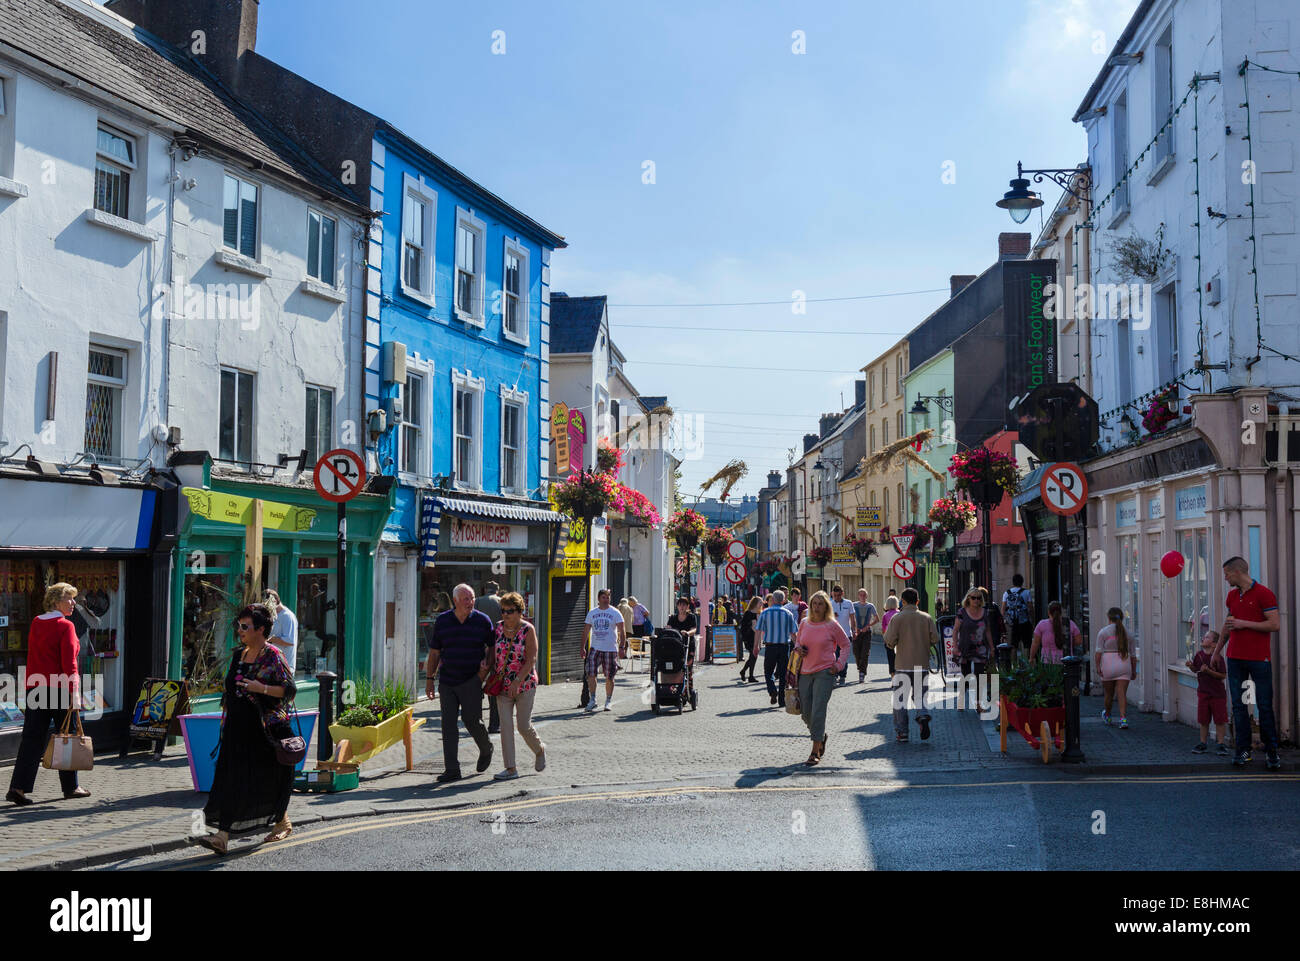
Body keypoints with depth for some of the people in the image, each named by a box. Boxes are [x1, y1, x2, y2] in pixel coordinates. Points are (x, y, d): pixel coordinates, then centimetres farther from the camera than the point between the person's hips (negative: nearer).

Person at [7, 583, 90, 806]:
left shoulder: (35, 624, 10)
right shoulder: (65, 626, -10)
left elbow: (33, 658, 15)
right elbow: (69, 663, -16)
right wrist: (74, 692, -17)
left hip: (35, 688, 6)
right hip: (59, 688, -6)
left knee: (32, 738, 3)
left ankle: (18, 787, -7)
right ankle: (70, 787, 17)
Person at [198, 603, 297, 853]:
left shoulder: (273, 656, -9)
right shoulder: (238, 654, 12)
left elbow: (289, 689, -11)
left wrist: (261, 688, -23)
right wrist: (226, 716, 17)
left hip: (266, 729, -6)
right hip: (238, 727, 6)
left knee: (269, 780, 4)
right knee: (230, 780, -2)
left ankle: (283, 823, 27)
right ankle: (222, 836, -3)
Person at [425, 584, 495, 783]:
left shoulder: (482, 621, -2)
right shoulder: (442, 621, 3)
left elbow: (493, 646, 10)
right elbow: (434, 652, 9)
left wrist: (487, 663, -8)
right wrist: (429, 679, 6)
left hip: (472, 681, -2)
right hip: (447, 682, 2)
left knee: (471, 720, -7)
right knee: (448, 723, -2)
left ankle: (486, 749, 25)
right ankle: (451, 770, 1)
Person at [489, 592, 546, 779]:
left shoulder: (528, 630, -11)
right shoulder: (498, 628, 2)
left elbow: (531, 660, -15)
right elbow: (493, 653, 11)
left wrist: (517, 682, -23)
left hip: (525, 684, -4)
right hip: (503, 685, 4)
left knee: (524, 726, -1)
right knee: (505, 725, -4)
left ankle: (539, 750, 30)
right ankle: (510, 769, -1)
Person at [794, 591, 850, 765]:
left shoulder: (832, 625, -4)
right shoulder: (804, 624, 7)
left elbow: (845, 645, 6)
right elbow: (798, 641, 23)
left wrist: (839, 664, -4)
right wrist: (799, 649, 1)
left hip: (825, 672, -5)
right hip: (805, 672, 5)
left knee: (818, 711, -12)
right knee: (806, 712, 7)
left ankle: (815, 752, -8)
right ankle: (821, 736, 36)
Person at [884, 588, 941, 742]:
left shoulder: (897, 618, -6)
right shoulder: (927, 618, 1)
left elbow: (889, 640, -13)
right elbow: (935, 639, -2)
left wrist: (892, 647, 10)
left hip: (903, 665, -2)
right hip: (922, 664, 2)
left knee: (900, 699, 7)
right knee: (919, 695, 14)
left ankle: (901, 733, 6)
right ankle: (923, 715, -15)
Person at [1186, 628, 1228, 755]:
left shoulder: (1217, 658, -15)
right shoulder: (1199, 655, 3)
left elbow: (1223, 675, -15)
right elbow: (1195, 670, 15)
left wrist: (1208, 671, -24)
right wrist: (1191, 666, -6)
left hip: (1217, 693, -5)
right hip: (1203, 691, 5)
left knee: (1220, 720, 0)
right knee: (1203, 720, 11)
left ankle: (1222, 744, 8)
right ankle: (1203, 743, 21)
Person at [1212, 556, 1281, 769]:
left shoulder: (1264, 594, -7)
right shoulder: (1232, 596, 14)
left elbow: (1275, 624, -13)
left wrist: (1244, 623, -14)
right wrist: (1216, 651, 29)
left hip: (1259, 658, -6)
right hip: (1235, 657, 6)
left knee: (1265, 707, -3)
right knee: (1238, 705, 3)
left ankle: (1272, 752, 5)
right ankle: (1243, 750, 8)